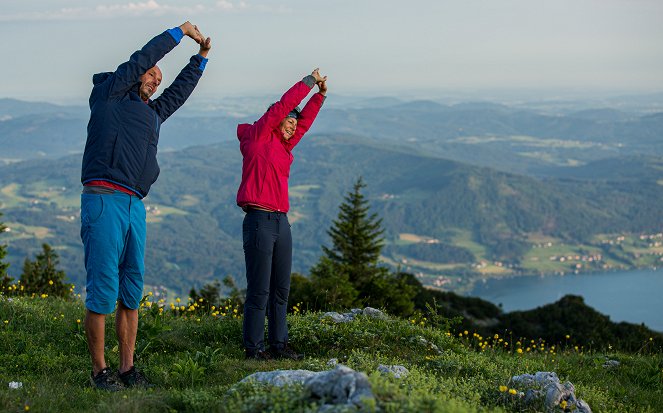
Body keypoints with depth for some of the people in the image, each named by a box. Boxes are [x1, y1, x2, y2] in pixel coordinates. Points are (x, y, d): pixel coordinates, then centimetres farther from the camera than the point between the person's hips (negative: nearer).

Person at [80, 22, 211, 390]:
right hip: (103, 201, -8)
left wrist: (202, 57, 36)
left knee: (132, 290, 6)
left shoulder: (153, 112, 26)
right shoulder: (108, 94, 7)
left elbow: (180, 90, 39)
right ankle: (100, 371, -3)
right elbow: (143, 58, 3)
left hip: (135, 206, 8)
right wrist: (180, 32, 12)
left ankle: (128, 368, 12)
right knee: (103, 288, -8)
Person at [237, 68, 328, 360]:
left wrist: (320, 94, 15)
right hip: (259, 221, -8)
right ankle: (253, 348, -2)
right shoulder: (257, 137, 0)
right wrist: (308, 83, 2)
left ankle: (278, 344, 15)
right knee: (259, 289, -7)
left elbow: (304, 121, 24)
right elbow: (282, 107, -4)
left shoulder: (283, 147, 19)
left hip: (281, 222, 8)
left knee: (281, 289, 9)